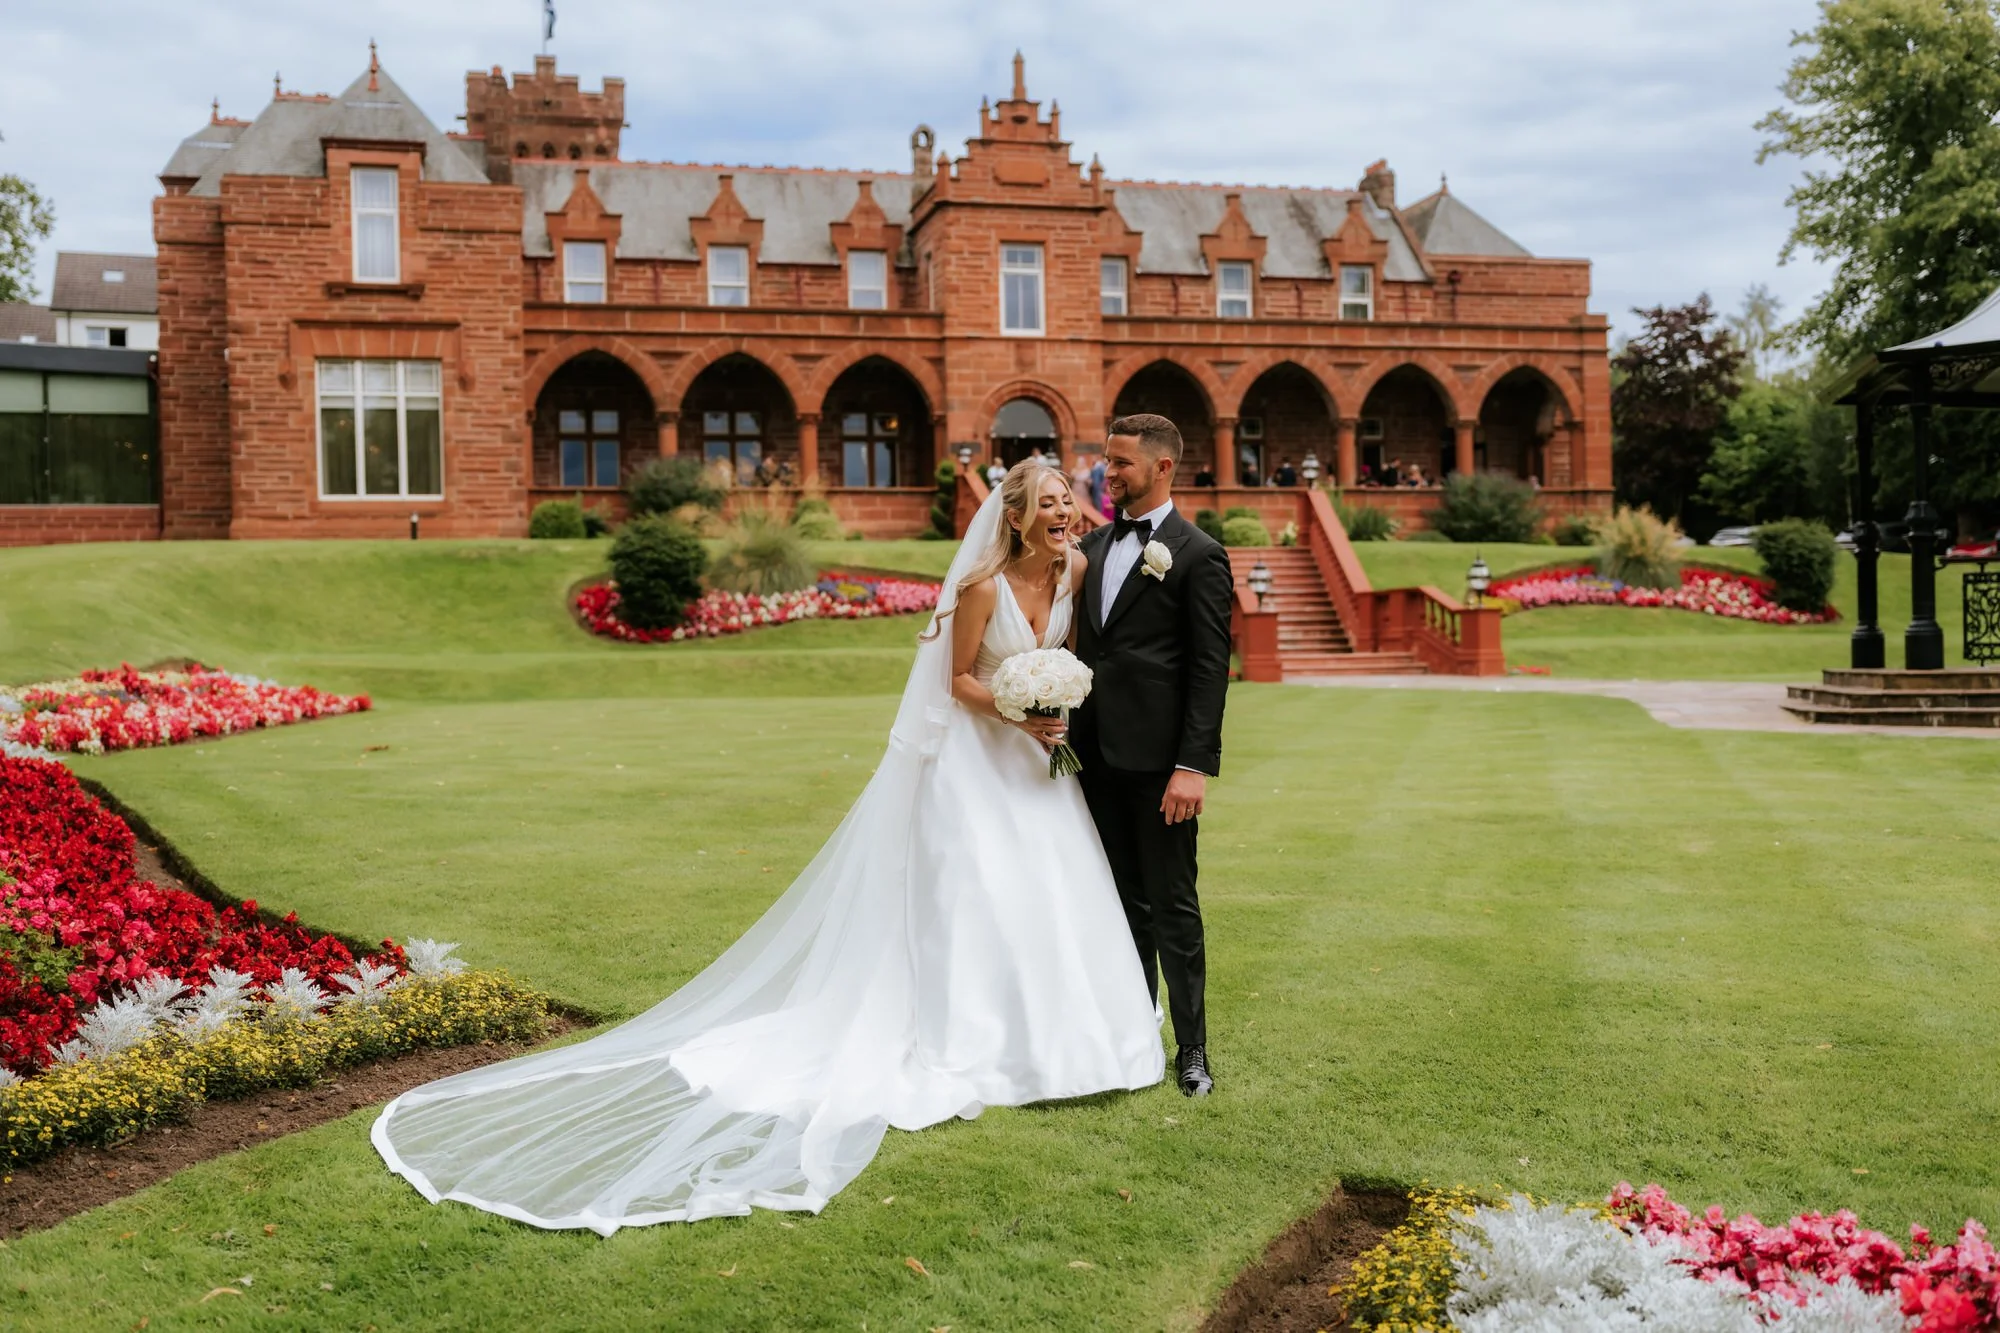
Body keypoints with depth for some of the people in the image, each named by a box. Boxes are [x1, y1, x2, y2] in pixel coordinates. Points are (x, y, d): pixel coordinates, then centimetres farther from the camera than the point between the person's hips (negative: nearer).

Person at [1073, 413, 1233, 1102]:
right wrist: (1071, 737, 10)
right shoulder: (1093, 546, 13)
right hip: (1097, 754, 6)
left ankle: (1191, 1049, 14)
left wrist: (1193, 766, -17)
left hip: (1157, 759, -6)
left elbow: (1210, 671, -11)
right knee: (1123, 902, 14)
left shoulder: (1198, 555, -7)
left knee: (1173, 906, 2)